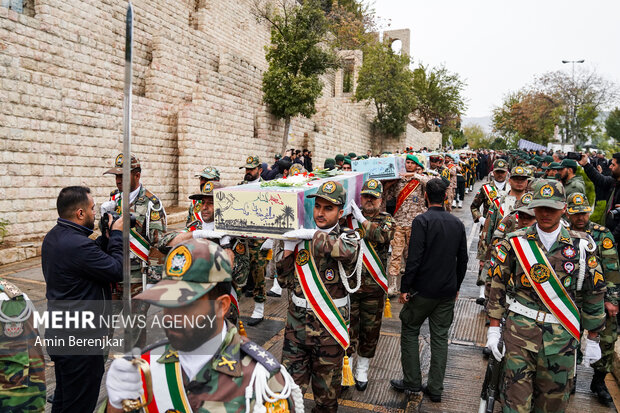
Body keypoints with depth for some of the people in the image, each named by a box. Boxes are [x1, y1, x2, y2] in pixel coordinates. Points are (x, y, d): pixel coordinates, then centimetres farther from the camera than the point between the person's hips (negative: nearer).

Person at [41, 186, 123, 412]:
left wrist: (107, 237, 6)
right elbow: (117, 271, -21)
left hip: (60, 333, 10)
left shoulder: (53, 237, 5)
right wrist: (117, 235, -10)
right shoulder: (77, 244, -28)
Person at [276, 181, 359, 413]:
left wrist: (313, 234, -30)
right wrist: (287, 252, -10)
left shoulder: (346, 237, -6)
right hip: (297, 323, 2)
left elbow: (348, 251, -33)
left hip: (328, 326, -2)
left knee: (326, 390, 16)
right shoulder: (300, 238, 1)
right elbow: (286, 281, 5)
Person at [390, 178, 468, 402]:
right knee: (440, 337, 11)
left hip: (423, 290, -5)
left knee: (410, 331, 11)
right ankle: (435, 388, 18)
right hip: (448, 292, 5)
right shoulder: (457, 223, 6)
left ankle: (412, 381, 17)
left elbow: (414, 258, -19)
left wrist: (404, 287, -12)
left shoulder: (422, 220, -13)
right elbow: (462, 259, 12)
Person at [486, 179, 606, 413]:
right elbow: (498, 285, 3)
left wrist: (592, 338, 10)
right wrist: (494, 328, 1)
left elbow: (594, 293, 7)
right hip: (519, 329, -1)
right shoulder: (515, 242, -1)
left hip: (561, 335, 1)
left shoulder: (581, 246, 0)